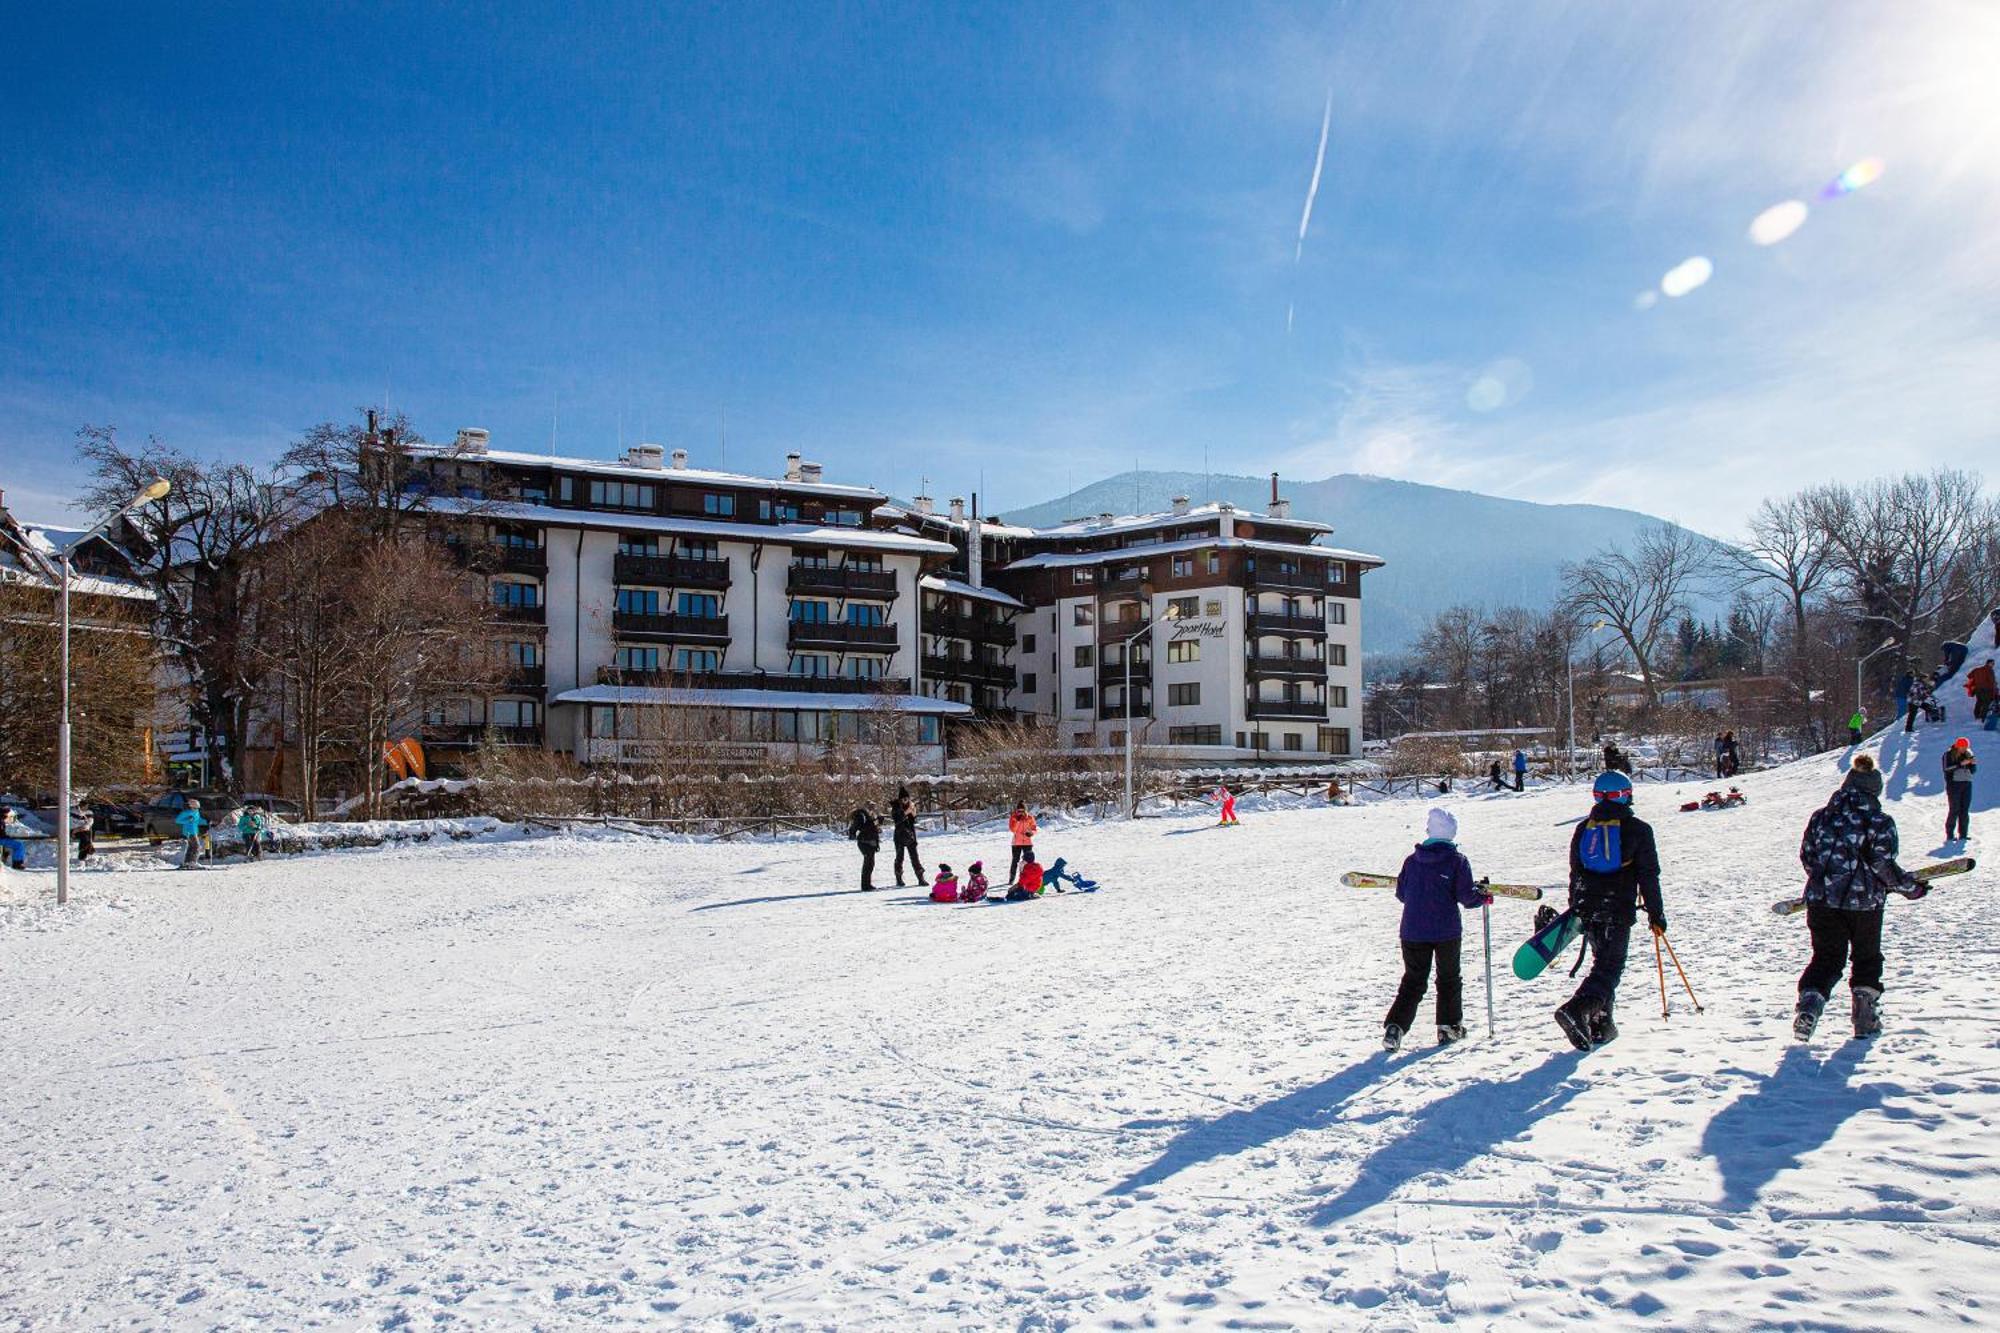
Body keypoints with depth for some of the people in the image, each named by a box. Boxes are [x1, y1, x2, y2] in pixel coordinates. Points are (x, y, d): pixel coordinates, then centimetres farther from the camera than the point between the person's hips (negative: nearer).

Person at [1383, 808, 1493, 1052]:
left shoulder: (1412, 859, 3)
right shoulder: (1457, 860, -6)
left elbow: (1401, 893, 10)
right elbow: (1466, 896, -10)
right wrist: (1483, 897, 10)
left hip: (1413, 931, 2)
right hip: (1446, 931, -2)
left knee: (1413, 981, 8)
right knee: (1448, 978, 17)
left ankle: (1395, 1026, -8)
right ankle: (1449, 1026, 22)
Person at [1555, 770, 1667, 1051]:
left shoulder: (1584, 828, 11)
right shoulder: (1637, 829, -1)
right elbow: (1648, 876, -2)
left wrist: (1575, 911, 23)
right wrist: (1656, 913, 4)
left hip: (1588, 909, 5)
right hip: (1619, 909, -5)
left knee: (1603, 961, 19)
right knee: (1610, 967, -5)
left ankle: (1600, 1024, 17)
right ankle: (1576, 1010, -28)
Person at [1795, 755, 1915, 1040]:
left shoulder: (1822, 816, 5)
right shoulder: (1880, 821, -5)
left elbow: (1806, 855, 7)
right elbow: (1883, 864, -11)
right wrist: (1911, 886, 4)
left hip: (1822, 899, 2)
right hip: (1865, 902, -2)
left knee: (1826, 958, 11)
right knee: (1867, 958, 18)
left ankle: (1809, 1004, -10)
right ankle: (1866, 1016, 17)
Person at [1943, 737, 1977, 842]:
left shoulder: (1967, 754, 11)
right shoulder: (1948, 755, -3)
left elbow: (1973, 771, 9)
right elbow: (1946, 769, -15)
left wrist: (1973, 763, -11)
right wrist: (1961, 764, -21)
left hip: (1967, 784, 5)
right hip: (1954, 784, -5)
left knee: (1965, 810, 3)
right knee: (1954, 810, -7)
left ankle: (1963, 834, 7)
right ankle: (1950, 835, -3)